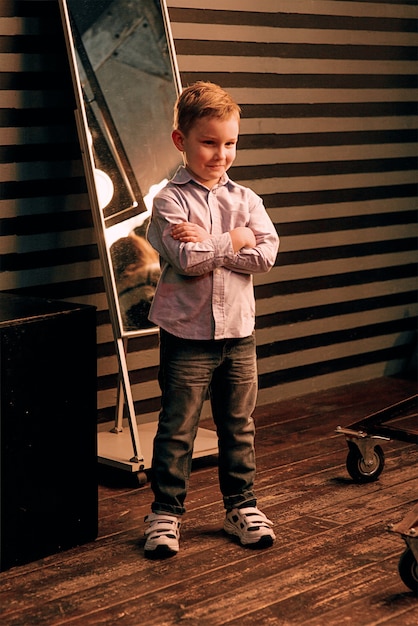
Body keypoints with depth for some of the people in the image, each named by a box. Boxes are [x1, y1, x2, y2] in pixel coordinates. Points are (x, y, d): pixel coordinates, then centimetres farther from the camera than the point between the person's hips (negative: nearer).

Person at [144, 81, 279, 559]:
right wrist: (236, 240, -11)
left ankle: (241, 506, 28)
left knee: (239, 428, 14)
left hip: (238, 332, 4)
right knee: (177, 430, 4)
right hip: (187, 335, -4)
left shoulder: (245, 198, 5)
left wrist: (208, 244, -16)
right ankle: (165, 513, 16)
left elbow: (266, 254, -9)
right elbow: (186, 260, -21)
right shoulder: (170, 200, -7)